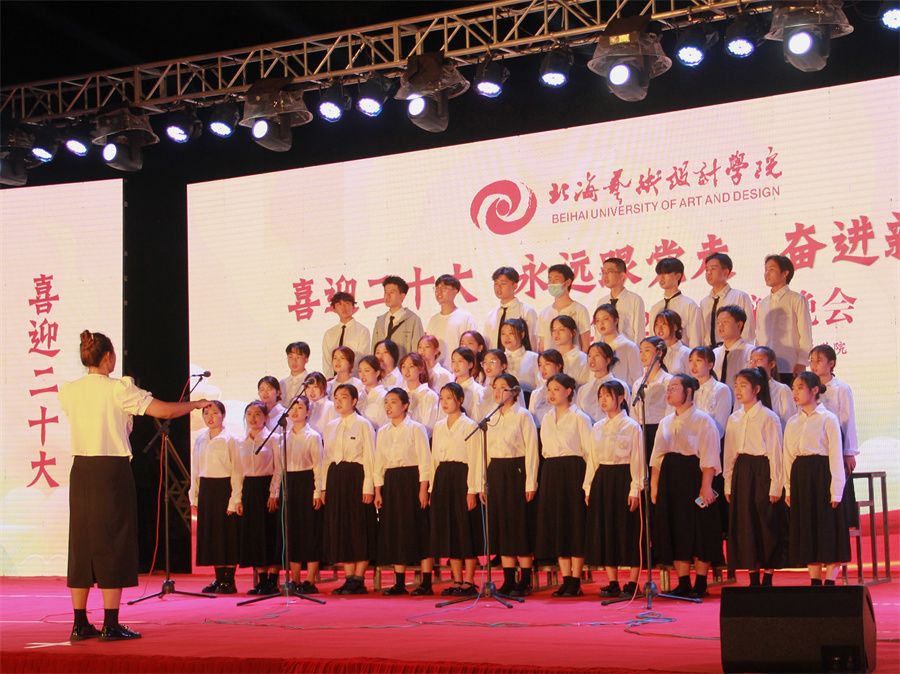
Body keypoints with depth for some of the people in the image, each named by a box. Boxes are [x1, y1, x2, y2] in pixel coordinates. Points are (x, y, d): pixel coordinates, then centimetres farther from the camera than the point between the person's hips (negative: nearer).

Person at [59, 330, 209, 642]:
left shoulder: (68, 391, 5)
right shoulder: (118, 389, -10)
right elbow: (163, 410, -11)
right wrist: (197, 404, 4)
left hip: (81, 471, 5)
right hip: (112, 470, -5)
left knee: (81, 542, 9)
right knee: (112, 543, 0)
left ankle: (80, 624, 12)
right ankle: (111, 625, 1)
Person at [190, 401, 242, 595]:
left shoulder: (230, 440, -6)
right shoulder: (200, 440, 9)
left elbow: (237, 471, -7)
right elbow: (195, 471, 14)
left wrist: (235, 500, -12)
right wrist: (194, 497, 9)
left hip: (224, 488, -5)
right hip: (206, 490, 5)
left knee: (227, 534, -3)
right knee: (210, 534, 7)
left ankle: (229, 581, 3)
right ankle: (219, 579, 15)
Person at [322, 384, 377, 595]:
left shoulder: (363, 424, -3)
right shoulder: (330, 426, 14)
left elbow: (369, 457, -7)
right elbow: (326, 458, 15)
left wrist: (368, 487, -14)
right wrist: (324, 487, 9)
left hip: (356, 476, -6)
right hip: (335, 477, 6)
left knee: (359, 527, -3)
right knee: (340, 527, 5)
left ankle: (358, 580, 1)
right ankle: (349, 578, 11)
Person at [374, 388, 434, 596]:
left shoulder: (416, 428, -3)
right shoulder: (382, 432, 12)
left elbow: (425, 461, -8)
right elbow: (379, 463, 12)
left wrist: (423, 489, -14)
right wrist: (378, 491, 5)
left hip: (412, 481, -5)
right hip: (390, 483, 5)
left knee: (418, 530, -5)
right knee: (394, 530, 5)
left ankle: (426, 583, -3)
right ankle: (399, 583, 10)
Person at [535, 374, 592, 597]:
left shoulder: (579, 418, -4)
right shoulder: (546, 419, 14)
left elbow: (589, 450, -7)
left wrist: (588, 483, -13)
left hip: (573, 471, -6)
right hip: (551, 472, 6)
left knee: (575, 523, -4)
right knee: (556, 524, 5)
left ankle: (575, 581, 0)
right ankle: (566, 579, 11)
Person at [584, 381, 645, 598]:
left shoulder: (631, 426, -3)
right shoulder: (597, 428, 13)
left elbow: (637, 460, -7)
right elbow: (592, 459, 14)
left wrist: (635, 489, -13)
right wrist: (588, 488, 8)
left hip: (623, 478, -6)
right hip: (602, 480, 6)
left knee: (628, 530, -3)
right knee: (605, 530, 5)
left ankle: (632, 584, 2)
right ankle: (612, 584, 11)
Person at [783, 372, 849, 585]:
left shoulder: (828, 419, -3)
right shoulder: (792, 423, 13)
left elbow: (836, 456, -7)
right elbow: (788, 456, 13)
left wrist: (835, 491, -12)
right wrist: (789, 489, 7)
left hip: (822, 475, -5)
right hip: (800, 476, 5)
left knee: (828, 531, -5)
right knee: (807, 530, 6)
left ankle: (830, 582, -2)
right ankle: (814, 581, 12)